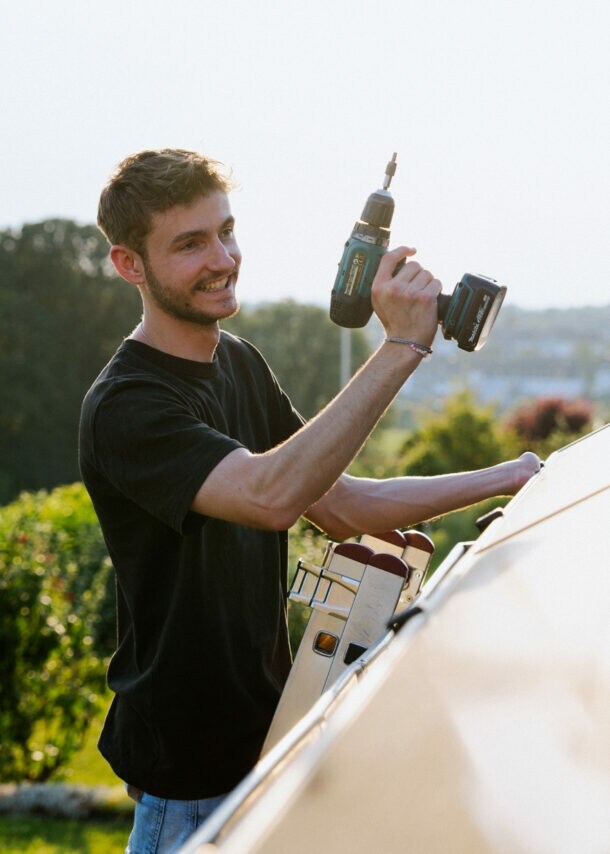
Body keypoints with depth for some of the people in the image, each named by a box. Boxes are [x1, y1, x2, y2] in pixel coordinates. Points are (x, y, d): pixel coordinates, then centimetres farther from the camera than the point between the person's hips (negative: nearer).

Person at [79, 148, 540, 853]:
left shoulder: (240, 362, 6)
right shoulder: (123, 408, -22)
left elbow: (338, 508, 8)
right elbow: (272, 495, -38)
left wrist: (506, 478, 3)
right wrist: (401, 346, -38)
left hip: (260, 723, 8)